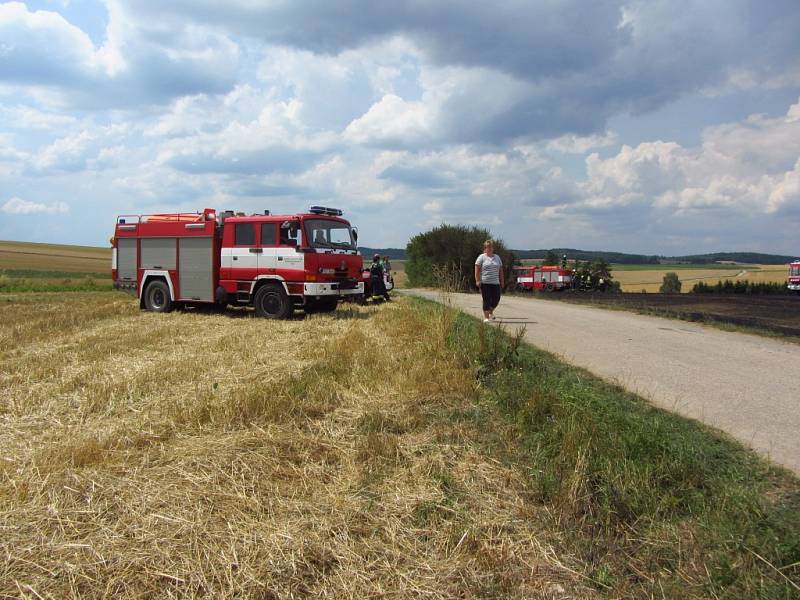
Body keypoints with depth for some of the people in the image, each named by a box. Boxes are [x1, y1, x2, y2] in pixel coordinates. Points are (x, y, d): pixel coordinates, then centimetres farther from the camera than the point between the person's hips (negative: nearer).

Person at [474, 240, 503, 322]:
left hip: (495, 283, 4)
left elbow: (500, 270, 18)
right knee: (486, 301, -4)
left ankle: (491, 312, 30)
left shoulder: (497, 257, 16)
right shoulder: (481, 257, 1)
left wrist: (502, 281, 13)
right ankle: (486, 317, 3)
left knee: (496, 300, 3)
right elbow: (477, 270, -4)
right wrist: (477, 280, -12)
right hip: (485, 283, -4)